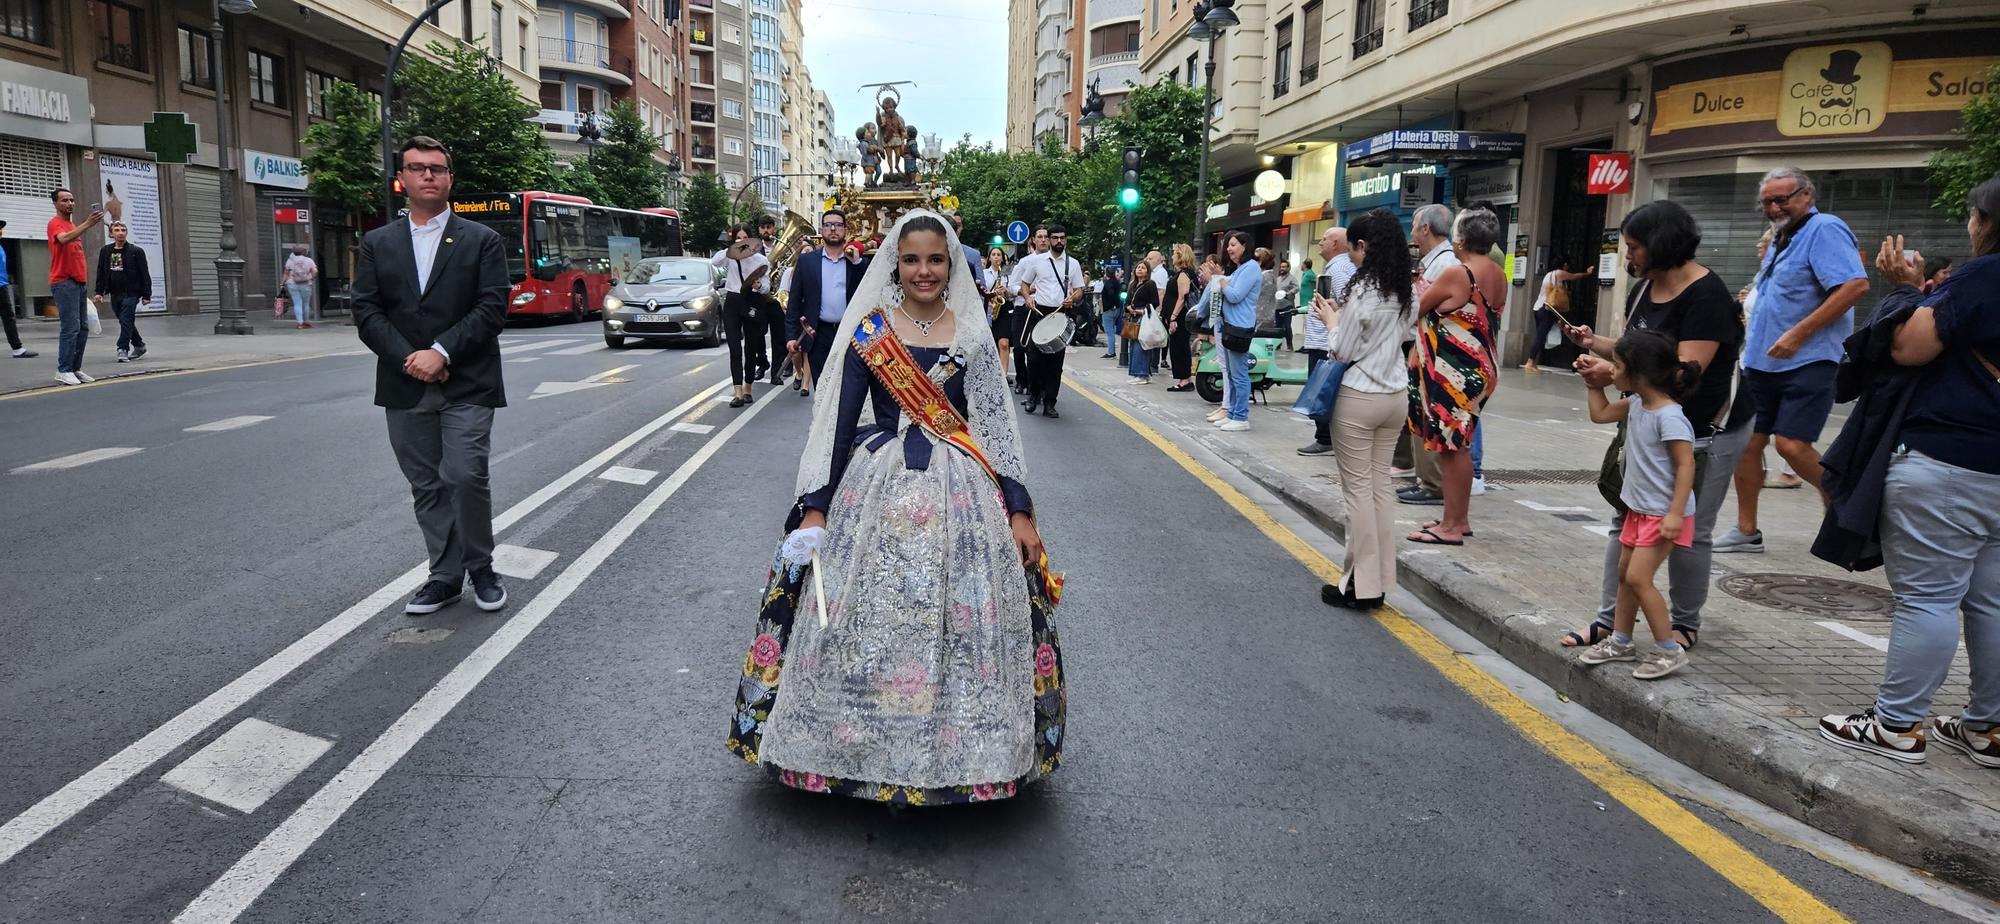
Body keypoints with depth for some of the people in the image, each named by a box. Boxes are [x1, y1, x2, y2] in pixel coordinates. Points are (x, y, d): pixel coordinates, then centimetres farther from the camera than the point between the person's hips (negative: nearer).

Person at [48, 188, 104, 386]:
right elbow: (63, 239, -27)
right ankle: (63, 370, -9)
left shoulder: (73, 227, 21)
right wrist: (88, 223, -35)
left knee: (83, 329, 8)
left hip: (79, 283, 9)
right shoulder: (55, 223, -5)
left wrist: (86, 279, 16)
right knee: (71, 328, -13)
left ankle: (75, 369, 13)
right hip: (64, 283, -9)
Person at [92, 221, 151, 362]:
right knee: (125, 321, 13)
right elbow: (101, 273, 14)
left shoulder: (136, 251, -2)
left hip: (131, 293, -5)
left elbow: (144, 274, -4)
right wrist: (99, 292, 6)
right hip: (115, 293, 5)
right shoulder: (105, 251, 10)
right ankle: (139, 345, 27)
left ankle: (123, 349, -11)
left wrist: (146, 295, -8)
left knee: (125, 320, -13)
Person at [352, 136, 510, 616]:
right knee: (426, 486, 8)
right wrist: (410, 359, -11)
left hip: (467, 384, -3)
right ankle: (445, 575, 17)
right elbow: (367, 313, 3)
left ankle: (480, 567, 9)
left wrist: (441, 352, -16)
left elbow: (492, 309, -6)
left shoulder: (482, 240, 3)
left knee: (466, 476, -11)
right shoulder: (377, 244, 10)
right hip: (405, 387, 3)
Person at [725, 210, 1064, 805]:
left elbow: (997, 424, 3)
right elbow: (838, 421, 1)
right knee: (863, 623, 2)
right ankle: (867, 743, 21)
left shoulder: (973, 333, 3)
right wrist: (816, 507, -4)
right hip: (878, 489, 0)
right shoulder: (867, 331, 1)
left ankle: (955, 745, 21)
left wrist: (1019, 510, -2)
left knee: (964, 622, 2)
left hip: (961, 494, 1)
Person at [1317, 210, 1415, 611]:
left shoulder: (1361, 289, -15)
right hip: (1396, 397, 7)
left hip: (1359, 397, -7)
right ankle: (1380, 581, 16)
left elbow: (1342, 352, -12)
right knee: (1381, 484, 12)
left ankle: (1360, 585, 4)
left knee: (1358, 489, -1)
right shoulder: (1405, 292, 7)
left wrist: (1330, 316, 5)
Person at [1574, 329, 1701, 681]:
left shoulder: (1669, 416, -24)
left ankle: (1669, 650, 1)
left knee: (1638, 577, -10)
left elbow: (1686, 465, -24)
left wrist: (1675, 513, -27)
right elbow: (1600, 414, 20)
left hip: (1662, 513, -10)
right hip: (1639, 508, 10)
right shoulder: (1636, 405, 3)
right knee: (1625, 573, 15)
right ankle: (1620, 641, 27)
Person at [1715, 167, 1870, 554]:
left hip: (1807, 362, -9)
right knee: (1747, 442, 7)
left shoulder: (1824, 229, -9)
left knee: (1792, 444, -18)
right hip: (1763, 362, 9)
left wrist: (1797, 335, -23)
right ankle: (1746, 531, 16)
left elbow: (1855, 285, -23)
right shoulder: (1781, 238, 18)